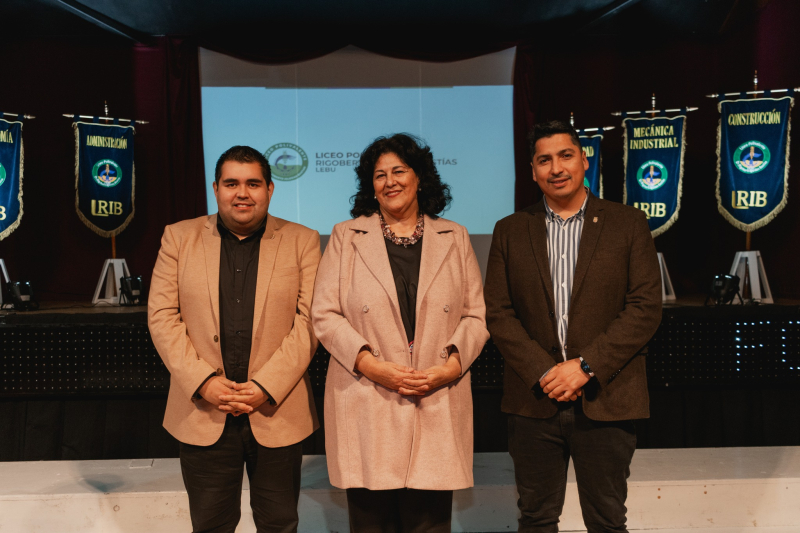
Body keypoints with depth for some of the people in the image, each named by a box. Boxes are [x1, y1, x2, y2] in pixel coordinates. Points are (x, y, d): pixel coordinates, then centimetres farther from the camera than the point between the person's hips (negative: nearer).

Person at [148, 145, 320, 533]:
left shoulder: (302, 242, 2)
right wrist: (204, 382, -10)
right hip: (203, 414, 1)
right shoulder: (179, 237, 6)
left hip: (277, 413, 0)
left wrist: (266, 387, -13)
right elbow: (162, 316, 1)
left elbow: (309, 320, -5)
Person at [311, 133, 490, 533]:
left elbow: (477, 314, 9)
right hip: (367, 409, -1)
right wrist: (370, 364, -11)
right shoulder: (345, 237, 8)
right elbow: (324, 315, 2)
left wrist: (452, 364, -8)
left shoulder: (454, 238, 12)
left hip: (438, 406, 1)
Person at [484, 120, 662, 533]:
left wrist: (586, 367, -13)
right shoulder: (510, 231, 7)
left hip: (605, 401, -1)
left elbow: (646, 308, -5)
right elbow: (497, 312, 1)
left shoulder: (628, 224, 2)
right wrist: (543, 372, -11)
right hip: (533, 401, 2)